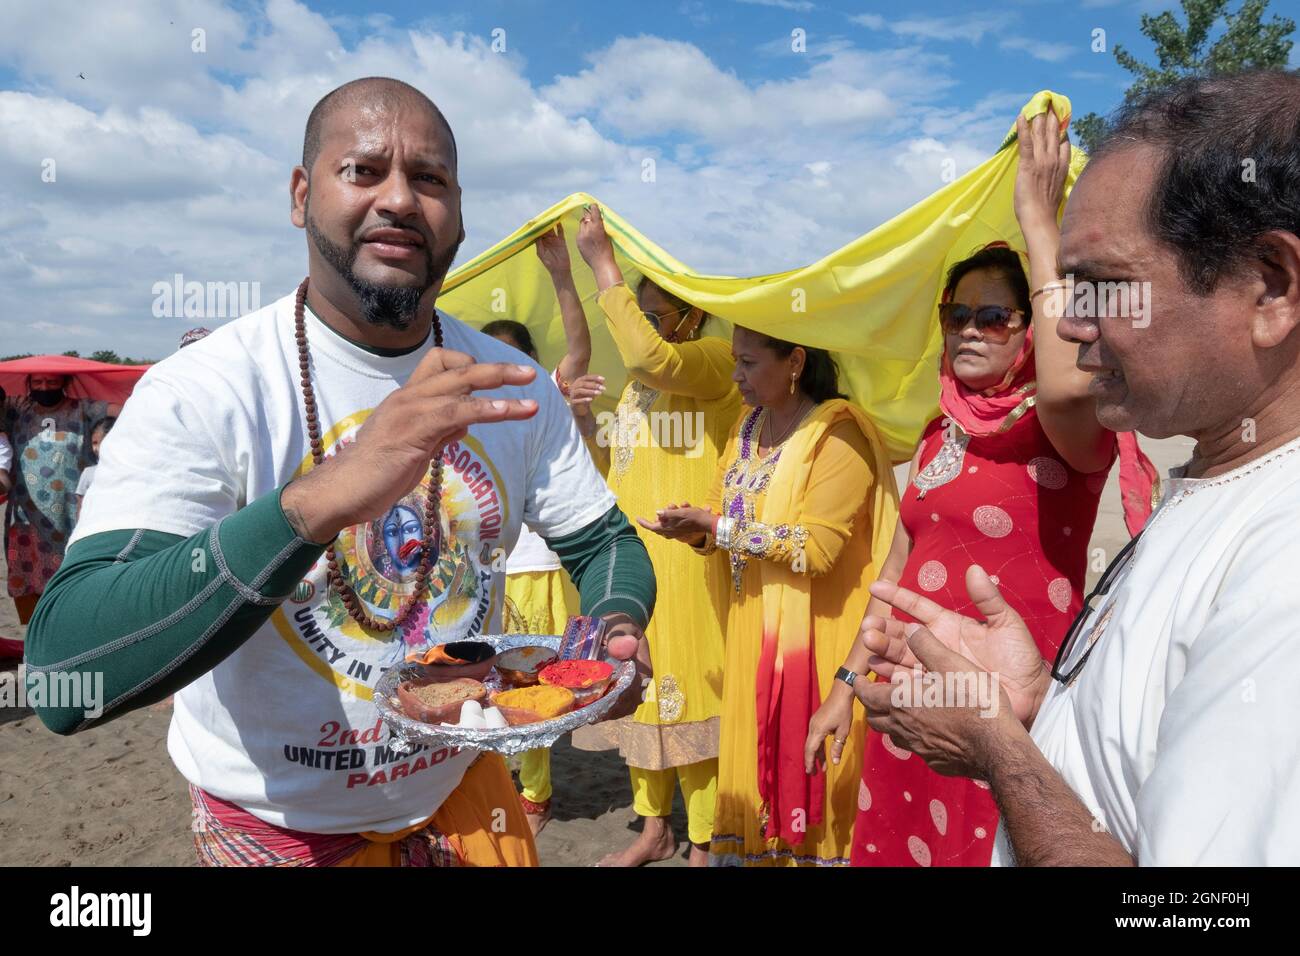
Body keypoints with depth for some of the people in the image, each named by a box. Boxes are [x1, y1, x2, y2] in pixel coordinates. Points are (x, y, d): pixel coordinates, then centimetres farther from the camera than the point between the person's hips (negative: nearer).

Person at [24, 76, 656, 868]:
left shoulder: (509, 388, -9)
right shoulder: (202, 391, -22)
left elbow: (606, 541, 1)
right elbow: (64, 680, -31)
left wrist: (617, 626, -22)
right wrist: (317, 499, -45)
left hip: (462, 791, 4)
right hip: (277, 825, -3)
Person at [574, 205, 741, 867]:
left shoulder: (716, 360, -6)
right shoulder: (635, 384, 19)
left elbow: (652, 357, -28)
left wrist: (602, 263, -20)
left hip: (688, 562, -8)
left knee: (692, 687, -2)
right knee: (639, 689, 13)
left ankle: (703, 843, 14)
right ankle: (654, 830, 29)